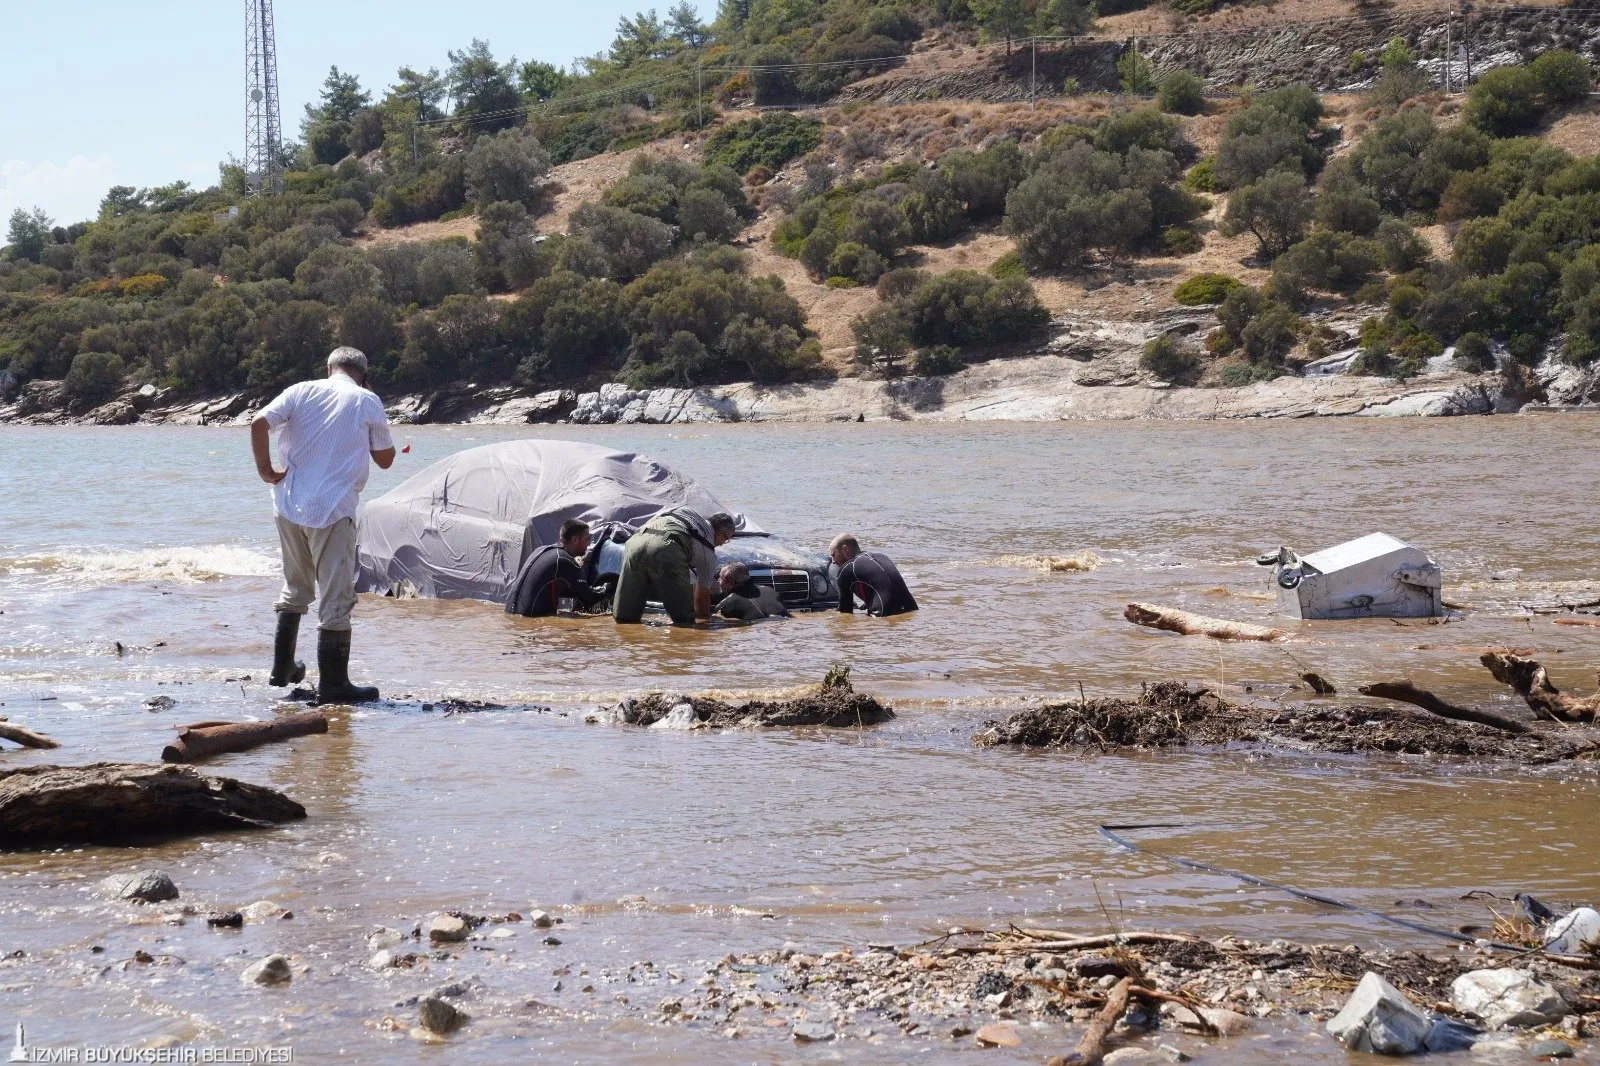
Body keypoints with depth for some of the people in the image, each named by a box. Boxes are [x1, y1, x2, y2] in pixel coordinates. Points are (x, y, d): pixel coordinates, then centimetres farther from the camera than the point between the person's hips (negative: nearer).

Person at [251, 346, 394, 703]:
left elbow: (259, 423, -8)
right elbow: (385, 460, 6)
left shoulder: (301, 392, 6)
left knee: (295, 587, 23)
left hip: (289, 505, 5)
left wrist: (265, 469, 0)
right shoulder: (368, 402, -1)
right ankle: (332, 683, -1)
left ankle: (282, 667, 29)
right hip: (332, 511, -5)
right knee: (336, 596, 0)